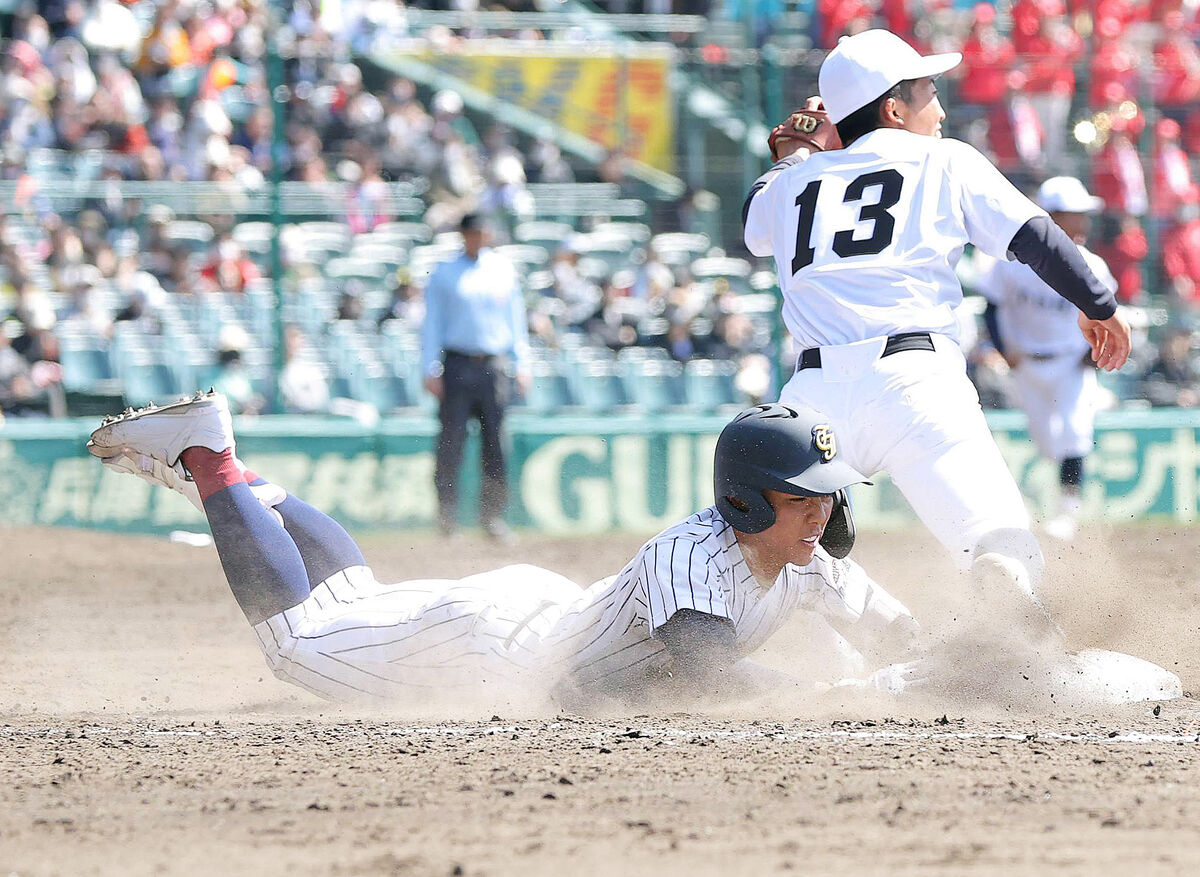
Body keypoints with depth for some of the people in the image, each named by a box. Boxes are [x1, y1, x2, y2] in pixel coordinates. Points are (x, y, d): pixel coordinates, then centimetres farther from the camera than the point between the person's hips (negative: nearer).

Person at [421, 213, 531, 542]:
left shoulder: (504, 270, 12)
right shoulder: (444, 273, 4)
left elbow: (516, 319, 16)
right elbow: (432, 323, 4)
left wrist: (522, 365, 9)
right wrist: (431, 371, -4)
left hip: (494, 366, 2)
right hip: (458, 365, -2)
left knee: (495, 443, 1)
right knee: (451, 441, -6)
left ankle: (492, 515, 7)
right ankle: (447, 514, -1)